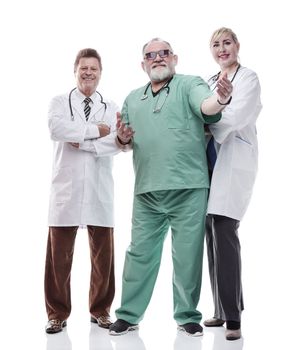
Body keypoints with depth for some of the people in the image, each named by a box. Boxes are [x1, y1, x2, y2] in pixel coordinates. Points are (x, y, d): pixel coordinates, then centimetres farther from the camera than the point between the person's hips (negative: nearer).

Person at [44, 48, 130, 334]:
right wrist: (95, 130, -11)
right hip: (66, 187, -1)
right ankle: (58, 313, 13)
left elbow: (117, 144, -6)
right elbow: (56, 128, -14)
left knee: (103, 253, 6)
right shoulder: (59, 102, 8)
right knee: (59, 253, 1)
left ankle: (100, 310, 21)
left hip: (99, 189, 1)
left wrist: (81, 142, -12)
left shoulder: (111, 108, 10)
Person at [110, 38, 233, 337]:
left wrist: (221, 98, -41)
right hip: (147, 192, 4)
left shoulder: (189, 84, 2)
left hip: (188, 189, -4)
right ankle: (128, 315, 20)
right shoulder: (133, 99, 17)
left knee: (188, 255, 3)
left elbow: (206, 106, -18)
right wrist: (122, 138, -2)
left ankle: (187, 316, 17)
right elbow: (124, 140, 22)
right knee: (140, 253, 9)